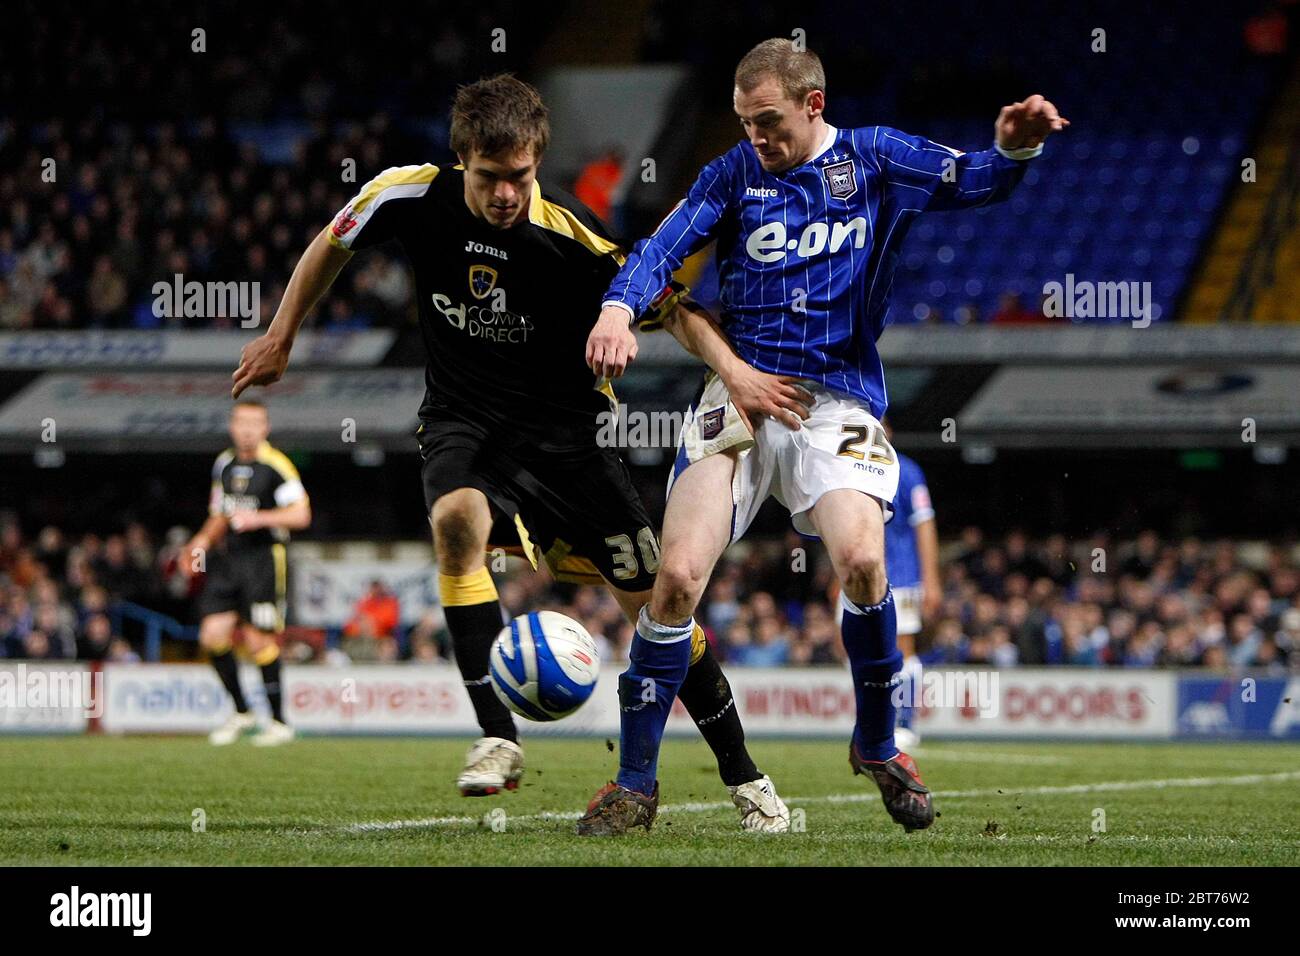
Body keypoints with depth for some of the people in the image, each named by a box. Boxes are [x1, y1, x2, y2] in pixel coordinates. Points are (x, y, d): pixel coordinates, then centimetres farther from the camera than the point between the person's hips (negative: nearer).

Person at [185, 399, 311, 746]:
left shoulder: (276, 466, -9)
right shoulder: (224, 464, 13)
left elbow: (301, 514, -14)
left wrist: (259, 518, -25)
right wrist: (200, 543, 10)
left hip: (264, 559, -6)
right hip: (228, 560, 6)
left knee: (259, 641, -7)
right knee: (213, 635, -4)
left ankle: (279, 721, 6)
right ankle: (241, 713, 13)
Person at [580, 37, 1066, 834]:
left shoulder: (875, 158, 6)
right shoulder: (734, 173, 6)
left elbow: (976, 182, 2)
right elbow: (664, 249, -4)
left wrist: (1017, 146, -21)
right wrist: (619, 309, -25)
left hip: (839, 400, -1)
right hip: (739, 390, 1)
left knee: (862, 560, -25)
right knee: (679, 574, -13)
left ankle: (878, 745, 1)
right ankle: (635, 783, 0)